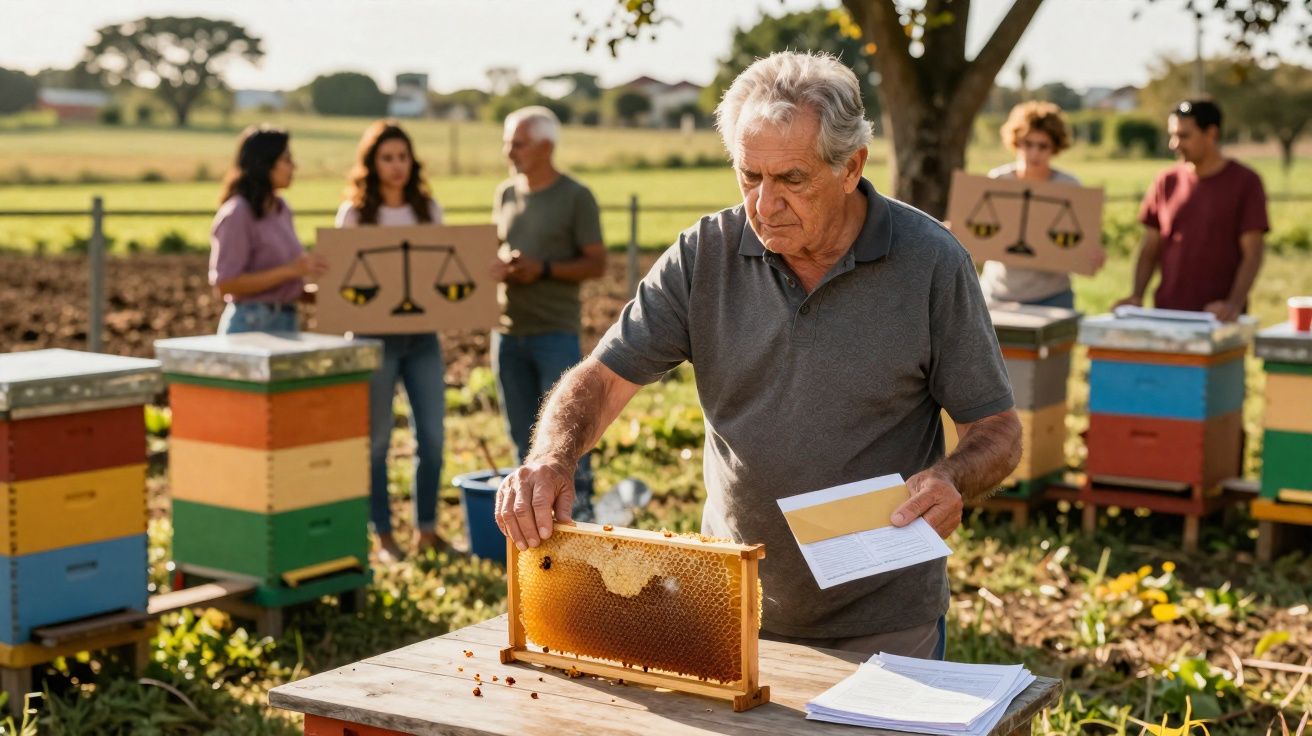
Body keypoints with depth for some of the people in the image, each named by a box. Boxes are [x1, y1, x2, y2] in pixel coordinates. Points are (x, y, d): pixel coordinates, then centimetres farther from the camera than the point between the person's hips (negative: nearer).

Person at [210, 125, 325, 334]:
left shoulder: (281, 209, 12)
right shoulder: (237, 214, -11)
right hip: (252, 324, -7)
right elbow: (225, 284, -17)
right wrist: (290, 270, -20)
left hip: (286, 323, 7)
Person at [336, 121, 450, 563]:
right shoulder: (353, 214, -2)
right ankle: (383, 535, 13)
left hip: (423, 334, 3)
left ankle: (427, 528, 16)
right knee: (377, 439, 3)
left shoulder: (429, 209, 8)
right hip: (374, 336, -3)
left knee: (432, 435, 3)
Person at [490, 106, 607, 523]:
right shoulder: (505, 194, 12)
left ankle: (580, 518, 0)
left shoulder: (576, 197, -4)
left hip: (556, 333, -5)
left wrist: (543, 269, -17)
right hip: (508, 332, 6)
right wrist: (494, 266, -4)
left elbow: (597, 264, -5)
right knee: (524, 439, 10)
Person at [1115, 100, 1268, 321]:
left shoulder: (1245, 182, -2)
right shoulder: (1166, 182, 7)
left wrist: (1234, 304, -21)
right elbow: (1150, 250, 9)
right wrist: (1136, 296, -5)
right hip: (1167, 314, 3)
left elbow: (1252, 253, -7)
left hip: (1218, 317, -3)